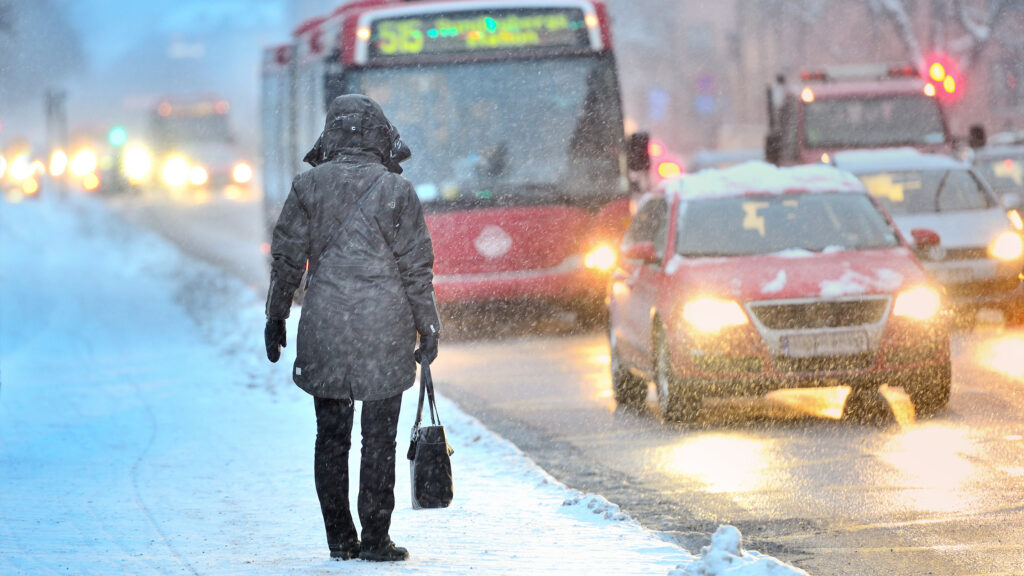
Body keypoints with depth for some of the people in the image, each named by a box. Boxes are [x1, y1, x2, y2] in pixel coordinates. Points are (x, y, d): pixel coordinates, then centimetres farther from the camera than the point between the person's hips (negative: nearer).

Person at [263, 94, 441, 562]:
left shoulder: (309, 186, 2)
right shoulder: (396, 191, -5)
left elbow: (287, 259, 6)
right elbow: (416, 268, -2)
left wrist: (276, 317, 16)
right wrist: (428, 329, 6)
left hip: (324, 330, 2)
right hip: (384, 331, -2)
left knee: (331, 437, 9)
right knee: (378, 439, 2)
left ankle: (340, 539, 10)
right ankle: (375, 538, 2)